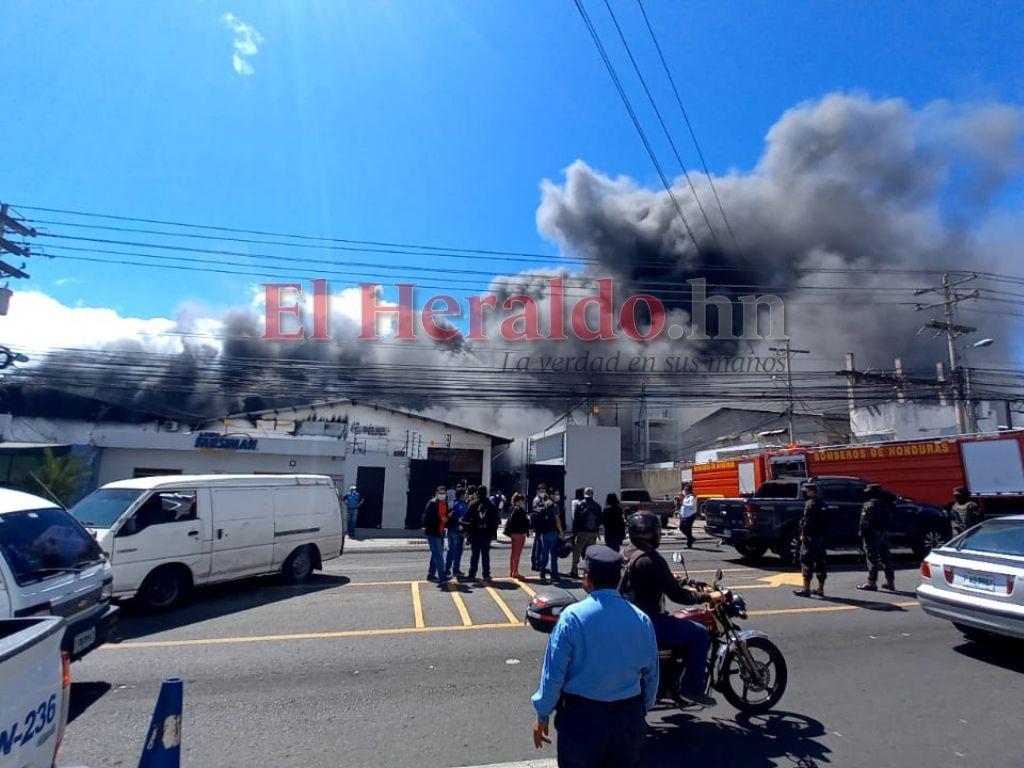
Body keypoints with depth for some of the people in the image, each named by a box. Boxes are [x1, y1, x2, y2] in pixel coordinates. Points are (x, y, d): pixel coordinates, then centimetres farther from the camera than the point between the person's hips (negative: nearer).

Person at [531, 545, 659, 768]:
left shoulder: (572, 616, -18)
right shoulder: (641, 619, -6)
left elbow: (554, 672, -13)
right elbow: (651, 673, 4)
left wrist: (542, 716, 1)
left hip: (582, 716, -3)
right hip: (628, 716, 3)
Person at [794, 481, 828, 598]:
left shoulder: (810, 504, -13)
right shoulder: (822, 504, 15)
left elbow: (807, 521, -19)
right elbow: (825, 521, 19)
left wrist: (803, 534, -15)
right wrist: (822, 533, 22)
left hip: (810, 537, -9)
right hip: (821, 537, 9)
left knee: (806, 562, -5)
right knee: (820, 562, 11)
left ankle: (806, 589, -4)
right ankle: (820, 589, 16)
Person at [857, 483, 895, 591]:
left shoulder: (870, 504, -14)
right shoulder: (886, 503, 13)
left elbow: (865, 521, -19)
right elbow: (890, 518, 17)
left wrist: (862, 532, -12)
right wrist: (886, 529, 20)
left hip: (873, 533, -8)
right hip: (885, 532, 8)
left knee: (872, 557, -6)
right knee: (886, 556, 14)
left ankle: (871, 582, -4)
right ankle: (890, 581, 20)